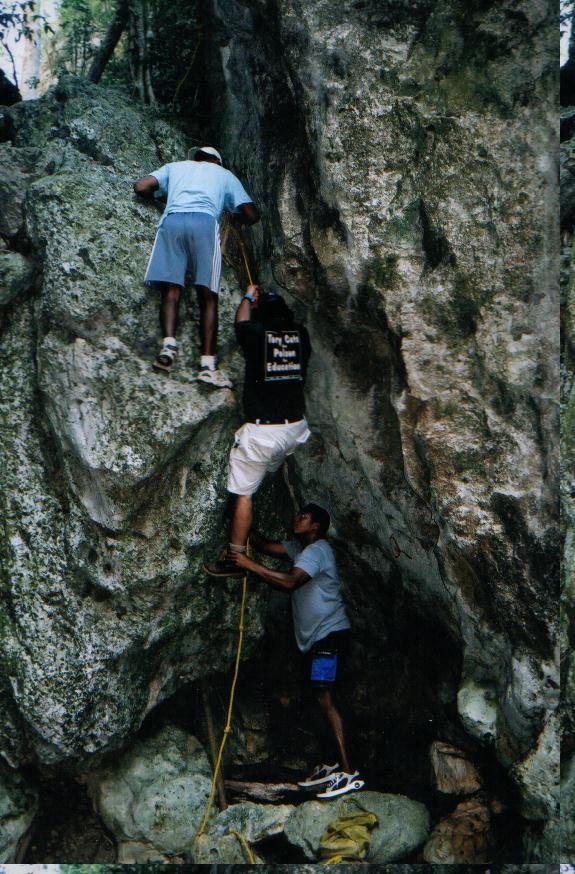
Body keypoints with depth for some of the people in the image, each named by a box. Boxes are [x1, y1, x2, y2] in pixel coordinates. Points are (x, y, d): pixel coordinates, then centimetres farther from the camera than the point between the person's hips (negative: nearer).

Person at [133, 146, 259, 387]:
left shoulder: (175, 166, 33)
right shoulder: (225, 174, 31)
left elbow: (140, 187, 19)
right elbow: (251, 214, 24)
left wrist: (158, 193, 41)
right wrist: (237, 218, 46)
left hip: (172, 220, 1)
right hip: (205, 222, -1)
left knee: (171, 288, 0)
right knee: (208, 296, -3)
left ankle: (169, 344, -24)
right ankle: (208, 364, -12)